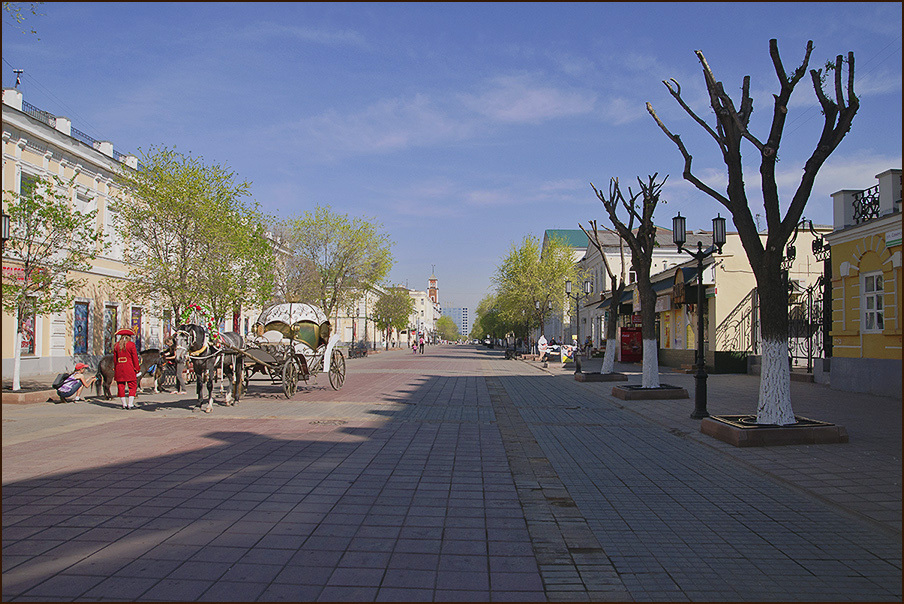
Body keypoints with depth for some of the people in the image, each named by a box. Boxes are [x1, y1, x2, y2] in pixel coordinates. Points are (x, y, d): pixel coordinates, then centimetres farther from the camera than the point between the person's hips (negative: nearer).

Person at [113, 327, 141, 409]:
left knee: (121, 386, 9)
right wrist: (137, 368, 0)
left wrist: (115, 369, 17)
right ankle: (130, 404, -3)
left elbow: (115, 359, 10)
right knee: (132, 386, 2)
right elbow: (135, 357, -6)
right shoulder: (131, 344, -5)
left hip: (119, 368, 4)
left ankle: (124, 404, 12)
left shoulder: (116, 345, 7)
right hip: (130, 369, -4)